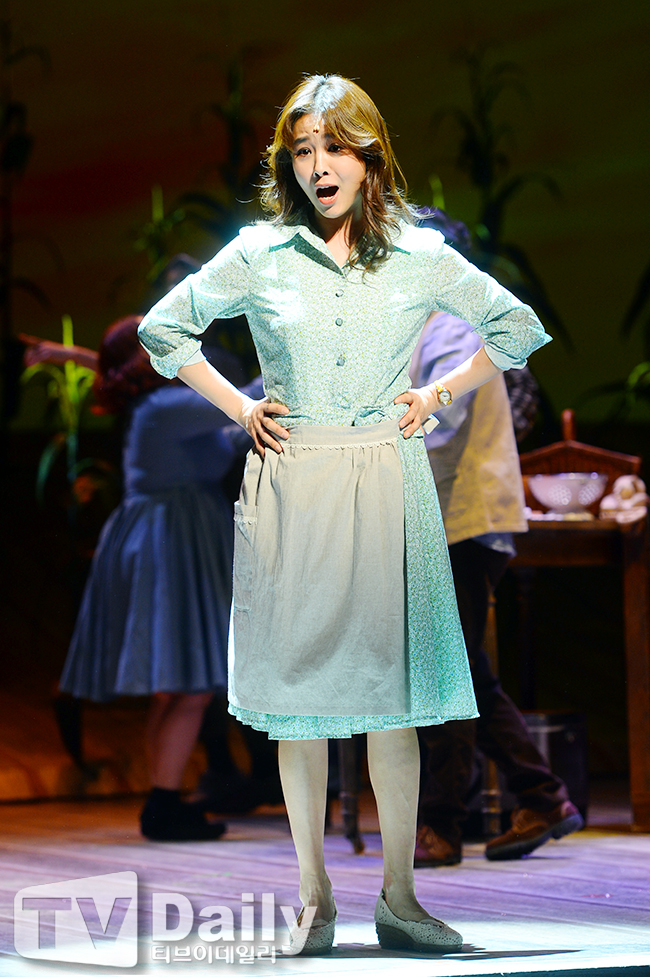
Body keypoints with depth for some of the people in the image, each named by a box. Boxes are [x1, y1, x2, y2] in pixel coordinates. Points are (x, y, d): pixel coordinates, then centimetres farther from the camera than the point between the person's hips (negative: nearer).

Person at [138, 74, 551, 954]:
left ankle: (398, 897, 9)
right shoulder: (259, 256, 2)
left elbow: (518, 327, 16)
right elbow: (164, 328, 15)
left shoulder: (420, 256, 3)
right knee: (298, 693, 1)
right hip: (292, 486, 0)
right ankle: (314, 898, 11)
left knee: (391, 691, 0)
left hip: (386, 485, 0)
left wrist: (441, 394, 7)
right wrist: (239, 406, 7)